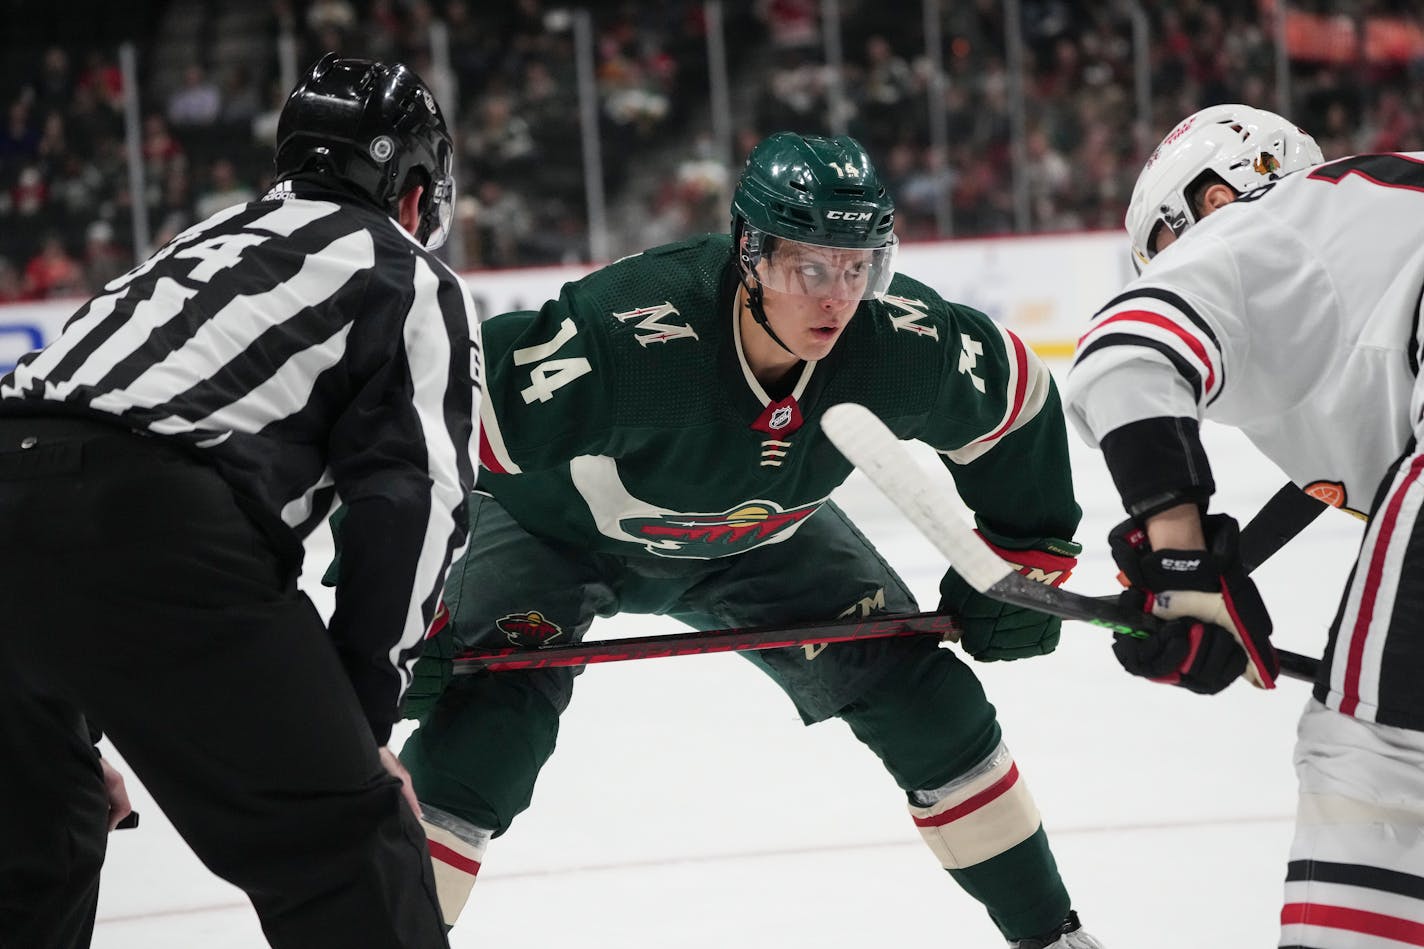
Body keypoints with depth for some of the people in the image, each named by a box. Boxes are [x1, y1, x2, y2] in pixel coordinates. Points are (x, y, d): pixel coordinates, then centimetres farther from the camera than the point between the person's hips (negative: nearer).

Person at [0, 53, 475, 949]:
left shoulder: (204, 245, 36)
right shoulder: (415, 280, 16)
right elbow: (415, 502, 2)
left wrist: (79, 734, 40)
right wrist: (366, 715, 8)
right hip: (152, 538, -7)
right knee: (343, 847, -3)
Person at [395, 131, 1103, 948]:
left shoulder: (904, 343, -27)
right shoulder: (629, 334, -42)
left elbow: (1017, 395, -4)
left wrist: (1023, 557, -1)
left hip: (761, 537, 4)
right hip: (560, 527, -4)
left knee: (923, 696, -2)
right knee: (483, 734, -24)